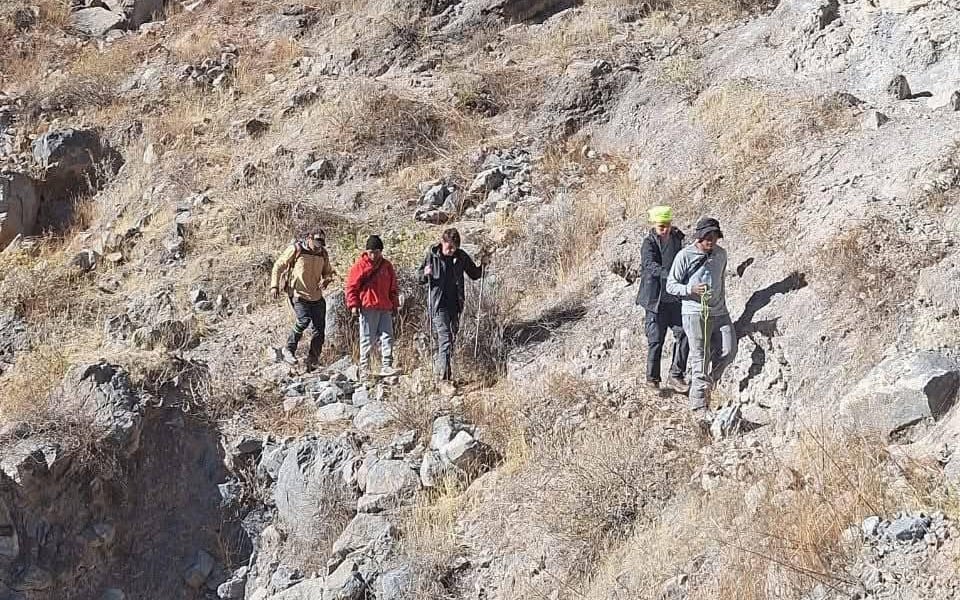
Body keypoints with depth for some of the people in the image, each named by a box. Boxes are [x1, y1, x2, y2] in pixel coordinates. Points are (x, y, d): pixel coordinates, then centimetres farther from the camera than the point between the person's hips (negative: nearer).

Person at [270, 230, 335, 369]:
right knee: (304, 321, -23)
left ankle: (313, 360, 11)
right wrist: (274, 285, -9)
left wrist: (326, 280, -2)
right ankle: (289, 350, -3)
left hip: (317, 296, 5)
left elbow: (328, 272, 22)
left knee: (319, 327, 1)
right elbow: (278, 266, -1)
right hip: (298, 294, -5)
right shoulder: (296, 249, -7)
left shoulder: (323, 254, 8)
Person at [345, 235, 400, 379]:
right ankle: (364, 368, 5)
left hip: (385, 308, 4)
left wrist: (394, 305, 17)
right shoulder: (360, 265, -1)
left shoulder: (387, 266, 12)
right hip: (367, 308, -4)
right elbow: (351, 286, -2)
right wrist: (353, 305, -9)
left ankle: (386, 366, -1)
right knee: (367, 339, 0)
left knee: (387, 337, -2)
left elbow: (393, 287, 20)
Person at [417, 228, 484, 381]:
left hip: (455, 303, 5)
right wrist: (425, 274, -19)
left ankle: (439, 366, 26)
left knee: (452, 336, 11)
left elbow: (474, 275, 16)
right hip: (438, 303, -5)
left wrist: (482, 266, -3)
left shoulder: (461, 256, 4)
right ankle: (444, 372, -16)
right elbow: (420, 278, 4)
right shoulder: (432, 255, -4)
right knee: (444, 336, -14)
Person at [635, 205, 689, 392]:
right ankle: (652, 378, 11)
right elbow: (651, 265, -28)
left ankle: (676, 375, 2)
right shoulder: (649, 243, -10)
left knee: (683, 333, -5)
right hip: (656, 297, -5)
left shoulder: (677, 238, 9)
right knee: (656, 339, -1)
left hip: (675, 297, 5)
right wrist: (670, 275, -44)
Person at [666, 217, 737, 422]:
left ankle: (706, 383, 23)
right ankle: (700, 406, 1)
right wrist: (690, 289, -21)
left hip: (719, 313, 5)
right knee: (700, 358, -5)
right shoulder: (685, 256, -7)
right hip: (695, 313, -5)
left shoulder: (721, 254, 10)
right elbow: (671, 285, -4)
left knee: (728, 351, -5)